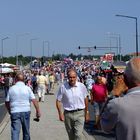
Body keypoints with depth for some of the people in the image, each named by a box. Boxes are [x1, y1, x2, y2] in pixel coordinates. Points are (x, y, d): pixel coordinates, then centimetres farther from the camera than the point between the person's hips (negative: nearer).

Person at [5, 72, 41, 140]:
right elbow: (34, 100, -8)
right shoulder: (27, 88, -2)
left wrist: (9, 111, 20)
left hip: (14, 112, -1)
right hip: (26, 111, 1)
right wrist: (38, 111, -3)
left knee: (15, 131, -4)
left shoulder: (11, 88, 0)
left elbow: (7, 102, 4)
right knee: (26, 131, 18)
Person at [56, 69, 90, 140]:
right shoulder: (63, 87, -6)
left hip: (79, 113, -1)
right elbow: (58, 101, 0)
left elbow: (85, 99, 8)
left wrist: (86, 113, 11)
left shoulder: (82, 86, -4)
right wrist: (60, 113, -8)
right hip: (68, 114, 1)